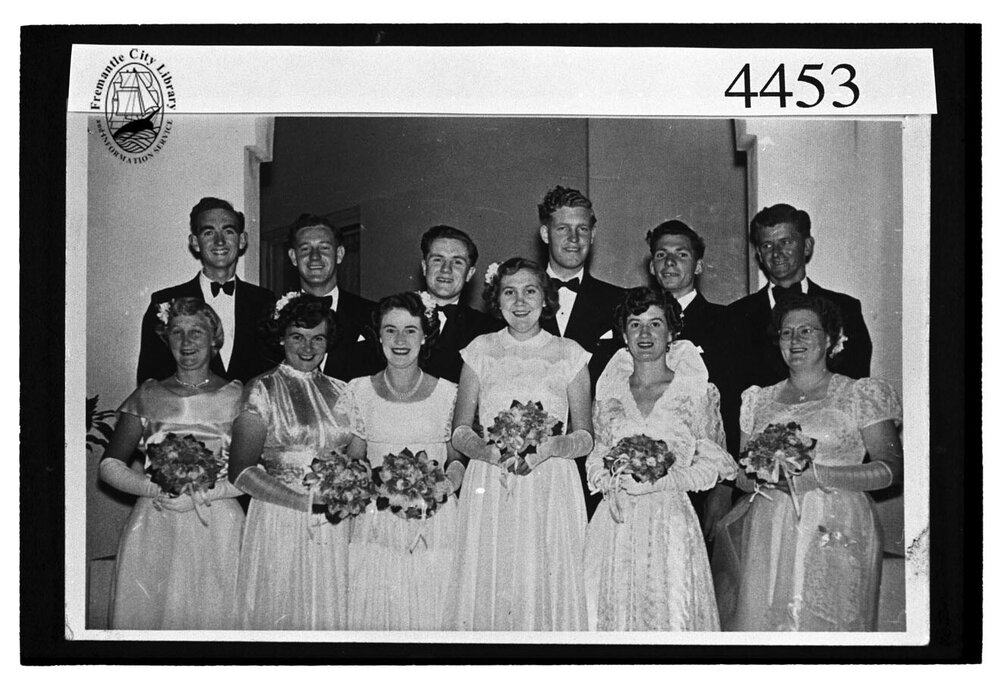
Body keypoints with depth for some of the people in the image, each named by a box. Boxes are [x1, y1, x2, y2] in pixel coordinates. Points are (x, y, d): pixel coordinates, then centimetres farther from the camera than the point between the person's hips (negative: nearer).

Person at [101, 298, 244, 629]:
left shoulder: (237, 397, 1)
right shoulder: (148, 396, 6)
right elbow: (109, 465, 5)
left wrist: (202, 495, -16)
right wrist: (155, 489, -11)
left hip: (218, 530, -1)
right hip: (154, 530, 2)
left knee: (212, 615, 2)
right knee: (148, 614, 6)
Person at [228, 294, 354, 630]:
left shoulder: (339, 391, 10)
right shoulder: (262, 391, -3)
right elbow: (241, 471, -9)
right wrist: (307, 502, -17)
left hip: (335, 527, 4)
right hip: (279, 523, -4)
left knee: (329, 611, 10)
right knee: (281, 613, 4)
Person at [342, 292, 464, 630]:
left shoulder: (448, 393, 1)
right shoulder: (358, 391, 3)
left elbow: (457, 458, 9)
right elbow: (354, 459, 9)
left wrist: (447, 482, -12)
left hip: (435, 527, 0)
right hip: (376, 524, 1)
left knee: (431, 613, 2)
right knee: (373, 613, 3)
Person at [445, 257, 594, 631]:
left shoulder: (569, 353, 5)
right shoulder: (480, 350, 7)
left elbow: (585, 437, 6)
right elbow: (460, 431, 6)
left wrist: (549, 447, -15)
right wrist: (490, 451, -14)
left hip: (551, 491, 0)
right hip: (490, 489, 1)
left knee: (546, 588, -1)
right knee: (489, 589, 1)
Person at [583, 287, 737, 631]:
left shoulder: (697, 390, 0)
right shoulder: (609, 392, 9)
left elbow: (714, 463, 0)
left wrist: (660, 482, -12)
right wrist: (612, 485, -6)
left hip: (670, 527, -2)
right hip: (616, 523, 2)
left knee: (671, 613, -1)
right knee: (613, 612, 5)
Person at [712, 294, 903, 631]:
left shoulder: (859, 395, 2)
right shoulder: (759, 400, 14)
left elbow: (893, 468, -5)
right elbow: (740, 474, 17)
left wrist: (818, 475, -14)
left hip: (835, 536, -3)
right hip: (768, 537, 3)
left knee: (828, 624, -5)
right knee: (762, 620, -1)